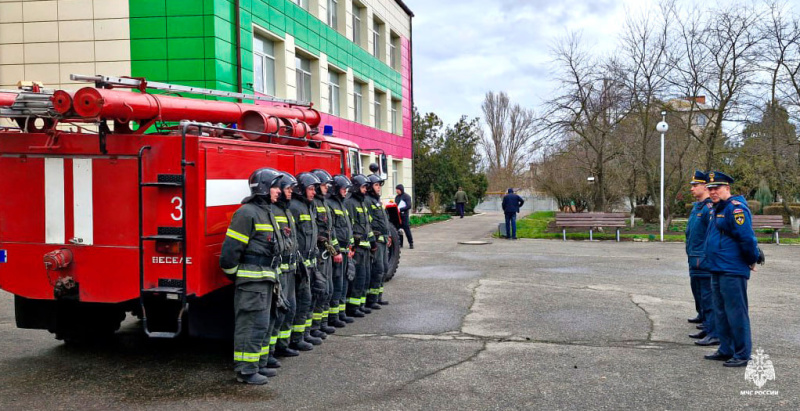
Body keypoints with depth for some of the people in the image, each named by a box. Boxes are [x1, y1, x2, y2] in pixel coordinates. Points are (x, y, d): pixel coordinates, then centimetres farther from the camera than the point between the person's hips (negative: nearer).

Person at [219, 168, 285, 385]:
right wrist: (233, 274, -9)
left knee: (263, 324, 16)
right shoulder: (247, 213, -15)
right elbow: (231, 247, -18)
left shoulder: (266, 212, 17)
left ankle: (259, 364, 27)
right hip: (251, 280, -10)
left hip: (265, 280, 10)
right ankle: (246, 371, 1)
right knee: (251, 324, -6)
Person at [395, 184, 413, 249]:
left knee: (406, 229, -6)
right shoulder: (397, 197, 18)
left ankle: (411, 243, 1)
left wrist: (400, 209, -19)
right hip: (397, 215, 6)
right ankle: (400, 243, 10)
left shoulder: (406, 196, -2)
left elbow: (409, 206, -12)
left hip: (404, 215, -6)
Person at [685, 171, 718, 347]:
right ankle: (707, 328, 29)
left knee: (708, 297, -6)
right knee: (697, 292, 18)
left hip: (705, 261, -10)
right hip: (695, 259, 10)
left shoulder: (710, 207, -15)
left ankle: (714, 334, 0)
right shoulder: (696, 206, 15)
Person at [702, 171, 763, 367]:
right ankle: (726, 350, 26)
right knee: (721, 313, 16)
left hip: (733, 272, -10)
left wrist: (752, 260, -9)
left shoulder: (735, 208, -15)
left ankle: (742, 355, 6)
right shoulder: (718, 210, 16)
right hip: (718, 270, 10)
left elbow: (747, 238, -20)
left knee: (736, 314, -3)